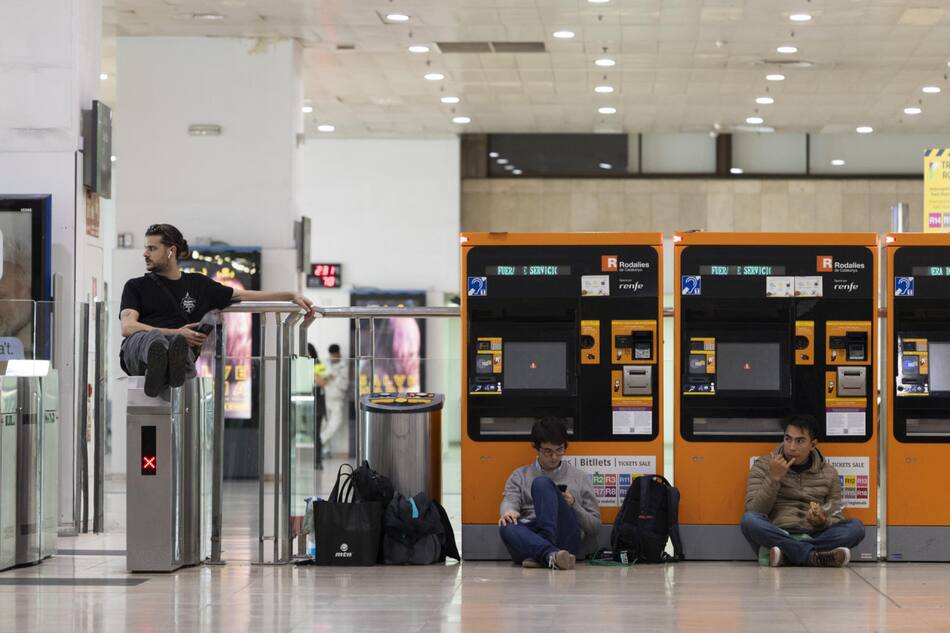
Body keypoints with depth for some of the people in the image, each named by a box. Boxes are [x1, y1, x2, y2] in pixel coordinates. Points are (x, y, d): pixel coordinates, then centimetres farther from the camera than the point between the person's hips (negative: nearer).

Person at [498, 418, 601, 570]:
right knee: (507, 527, -35)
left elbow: (595, 527, 19)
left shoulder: (580, 478, 21)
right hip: (528, 537, 1)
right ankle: (551, 555, -56)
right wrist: (509, 512, -21)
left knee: (542, 483, -25)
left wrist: (574, 505, -1)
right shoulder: (520, 476, 24)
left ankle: (540, 555, -41)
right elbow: (510, 501, 4)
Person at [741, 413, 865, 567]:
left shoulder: (829, 473, 15)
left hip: (812, 536, 2)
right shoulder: (763, 467, 9)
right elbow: (754, 512, -1)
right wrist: (774, 478, -11)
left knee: (856, 527, -23)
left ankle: (786, 555, -33)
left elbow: (837, 519, 13)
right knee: (749, 520, -33)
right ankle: (813, 556, -36)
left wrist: (823, 522, -10)